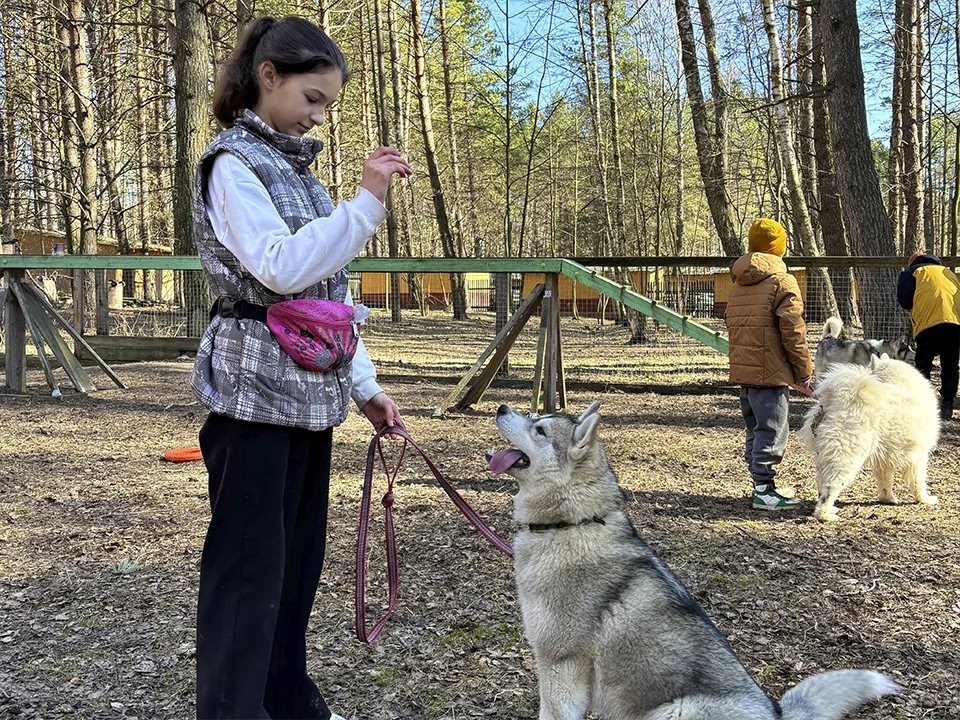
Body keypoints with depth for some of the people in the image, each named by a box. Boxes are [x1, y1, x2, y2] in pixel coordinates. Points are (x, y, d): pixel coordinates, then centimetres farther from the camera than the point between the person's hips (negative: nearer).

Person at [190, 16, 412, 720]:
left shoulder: (295, 170, 18)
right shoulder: (233, 164, -6)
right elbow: (280, 269, -21)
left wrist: (365, 384, 16)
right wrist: (367, 202, -23)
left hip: (312, 393, 8)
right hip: (257, 392, -8)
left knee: (300, 556, 13)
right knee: (250, 567, -6)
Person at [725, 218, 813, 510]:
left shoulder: (737, 285, 14)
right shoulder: (782, 282, -10)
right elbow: (793, 332, -14)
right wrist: (804, 370, -6)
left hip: (743, 371, 8)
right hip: (771, 373, -8)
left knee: (756, 430, 16)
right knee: (771, 431, -5)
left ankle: (762, 484, 25)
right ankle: (764, 491, -5)